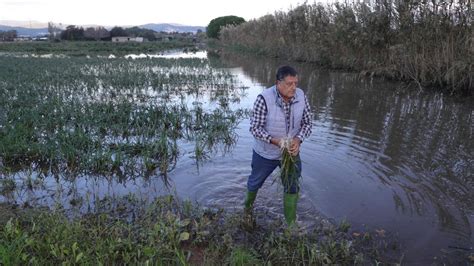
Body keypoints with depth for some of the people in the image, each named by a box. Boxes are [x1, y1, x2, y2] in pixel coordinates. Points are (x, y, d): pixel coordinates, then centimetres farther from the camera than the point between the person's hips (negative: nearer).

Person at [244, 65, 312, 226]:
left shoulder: (301, 96, -14)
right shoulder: (264, 99, -27)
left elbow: (307, 123, -4)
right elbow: (255, 128, -23)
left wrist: (298, 140, -22)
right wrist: (276, 141, -35)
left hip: (291, 152, 3)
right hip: (266, 152, -3)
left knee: (292, 187, 11)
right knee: (255, 182, 21)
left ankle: (291, 223, 32)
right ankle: (248, 205, 53)